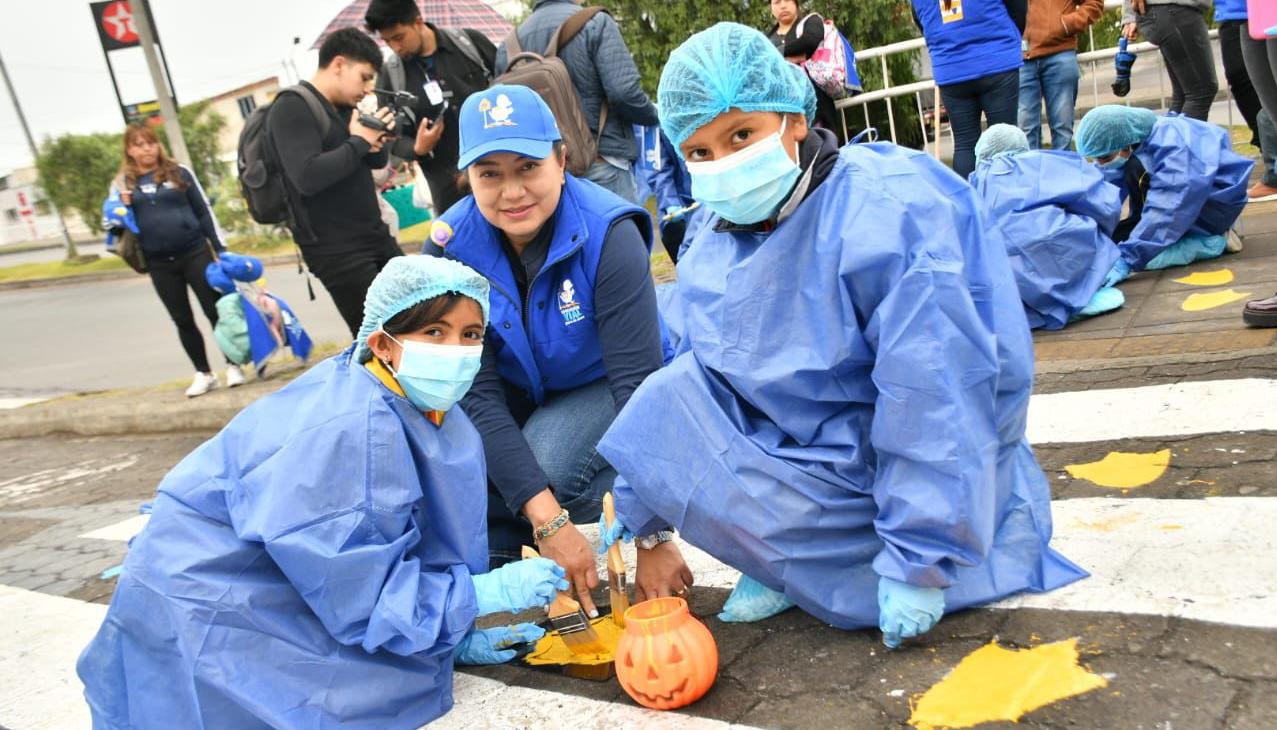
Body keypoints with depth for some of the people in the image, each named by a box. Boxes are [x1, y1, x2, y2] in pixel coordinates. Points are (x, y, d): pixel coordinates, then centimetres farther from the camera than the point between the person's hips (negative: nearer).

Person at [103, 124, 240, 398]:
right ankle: (204, 374, 19)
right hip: (159, 264, 2)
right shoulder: (122, 184, 6)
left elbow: (203, 211, 5)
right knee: (183, 321, 9)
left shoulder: (179, 172, 3)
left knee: (215, 311, 1)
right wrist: (121, 209, -12)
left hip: (195, 252, -2)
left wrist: (221, 248, 2)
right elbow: (109, 222, 9)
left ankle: (233, 366, 13)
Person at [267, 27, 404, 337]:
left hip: (376, 236, 9)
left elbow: (378, 161, 18)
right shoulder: (292, 108, -13)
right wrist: (359, 142, -17)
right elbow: (308, 177, -26)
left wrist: (376, 143, -4)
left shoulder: (345, 108, 13)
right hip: (336, 250, -8)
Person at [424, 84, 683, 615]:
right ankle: (498, 552, 2)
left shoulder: (607, 234, -28)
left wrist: (653, 535, -35)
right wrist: (549, 522, -35)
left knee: (545, 462, -32)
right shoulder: (450, 246, -20)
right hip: (519, 394, 3)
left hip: (604, 389, -2)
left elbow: (638, 384, -31)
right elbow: (477, 392, -26)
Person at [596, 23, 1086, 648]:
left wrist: (918, 560, -29)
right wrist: (636, 513, 4)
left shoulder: (886, 207, -24)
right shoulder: (716, 247, 1)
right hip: (806, 445, 8)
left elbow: (933, 397, -29)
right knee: (672, 396, -6)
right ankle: (784, 555, 1)